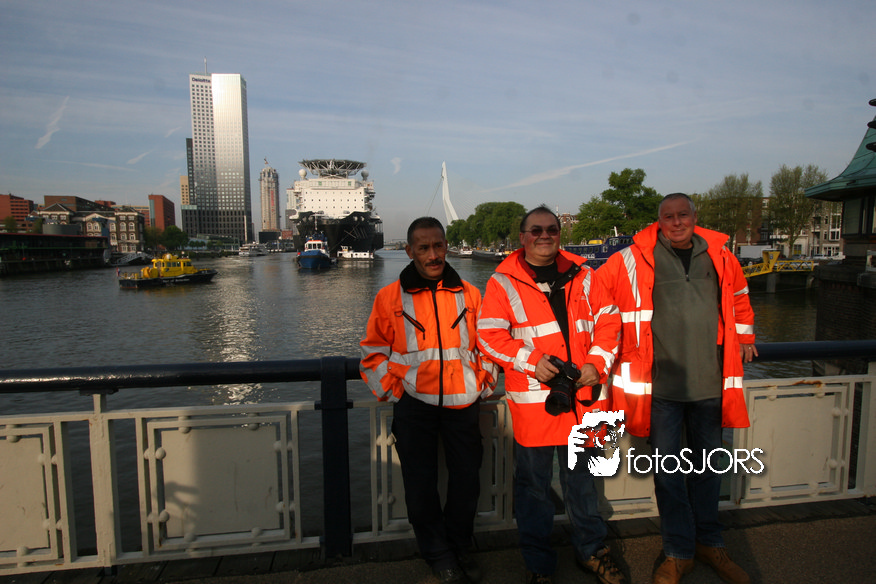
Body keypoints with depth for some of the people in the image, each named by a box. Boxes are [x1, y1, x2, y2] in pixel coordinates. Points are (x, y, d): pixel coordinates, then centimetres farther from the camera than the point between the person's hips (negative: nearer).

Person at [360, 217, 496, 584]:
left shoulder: (469, 295, 5)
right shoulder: (389, 298, 0)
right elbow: (373, 353, 4)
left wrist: (484, 386, 6)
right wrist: (393, 392, -3)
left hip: (462, 403, 2)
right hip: (414, 403, -1)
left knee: (467, 481, 10)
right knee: (421, 485, 6)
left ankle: (459, 547, 35)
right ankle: (439, 554, 30)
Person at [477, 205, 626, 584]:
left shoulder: (582, 276, 10)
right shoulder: (504, 282, -1)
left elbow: (608, 321, 10)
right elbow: (489, 335, -7)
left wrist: (597, 362, -5)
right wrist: (531, 361, -18)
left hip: (582, 395, 3)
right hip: (532, 398, -3)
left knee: (581, 477, 20)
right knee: (533, 483, 9)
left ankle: (592, 551, 40)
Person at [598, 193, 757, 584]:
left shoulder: (719, 256, 6)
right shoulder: (634, 260, -5)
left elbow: (739, 298, 24)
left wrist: (744, 338, 30)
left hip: (709, 380, 3)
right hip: (660, 383, -3)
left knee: (708, 464, 16)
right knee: (667, 469, 6)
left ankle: (708, 541, 36)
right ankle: (679, 551, 24)